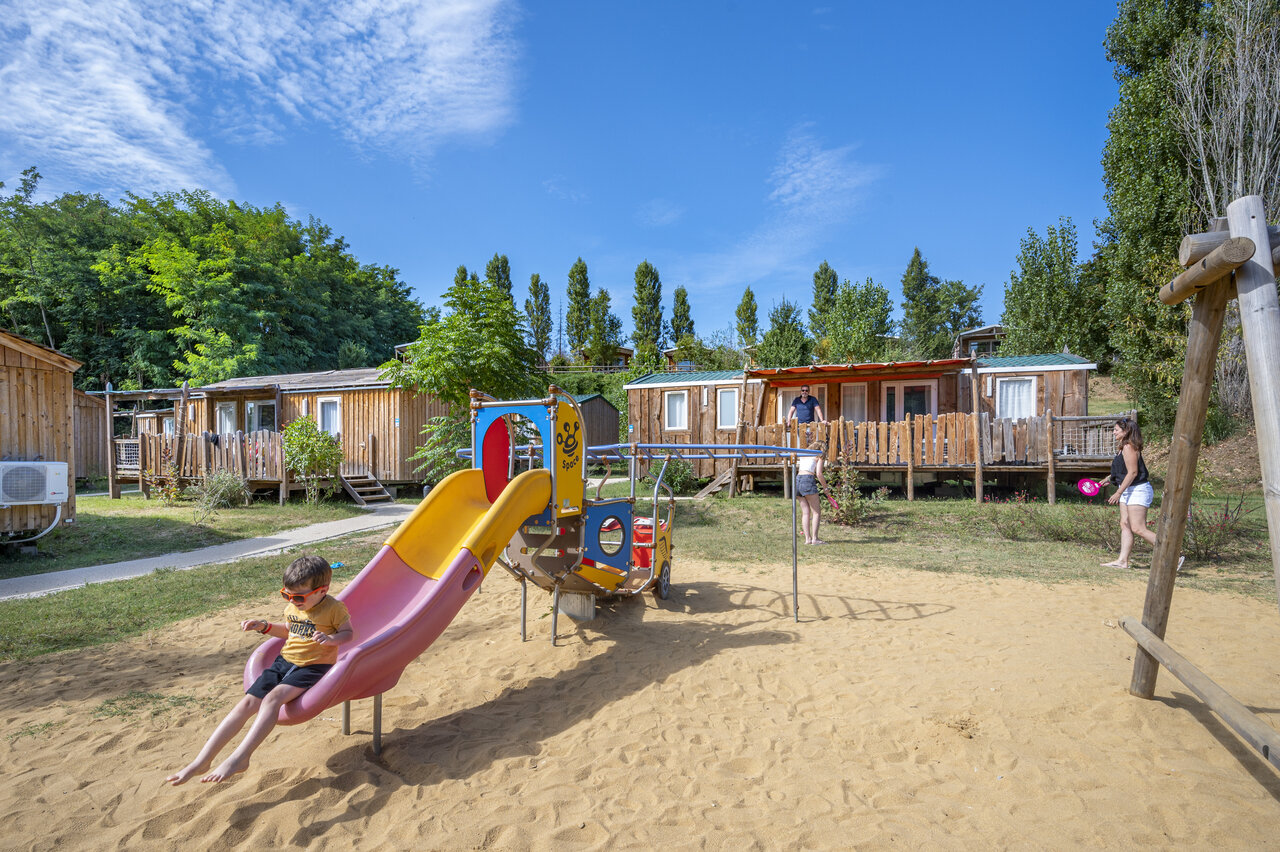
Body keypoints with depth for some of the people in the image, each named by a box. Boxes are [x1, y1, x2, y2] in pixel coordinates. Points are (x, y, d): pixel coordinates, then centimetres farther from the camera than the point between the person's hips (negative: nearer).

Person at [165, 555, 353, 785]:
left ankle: (239, 757, -25)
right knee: (248, 702, -8)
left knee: (273, 698, -28)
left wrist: (332, 639, -27)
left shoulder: (334, 608, -12)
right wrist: (264, 627, 12)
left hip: (313, 667, -7)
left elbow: (349, 633, -7)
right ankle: (201, 762, -5)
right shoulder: (292, 607, 9)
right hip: (285, 661, 7)